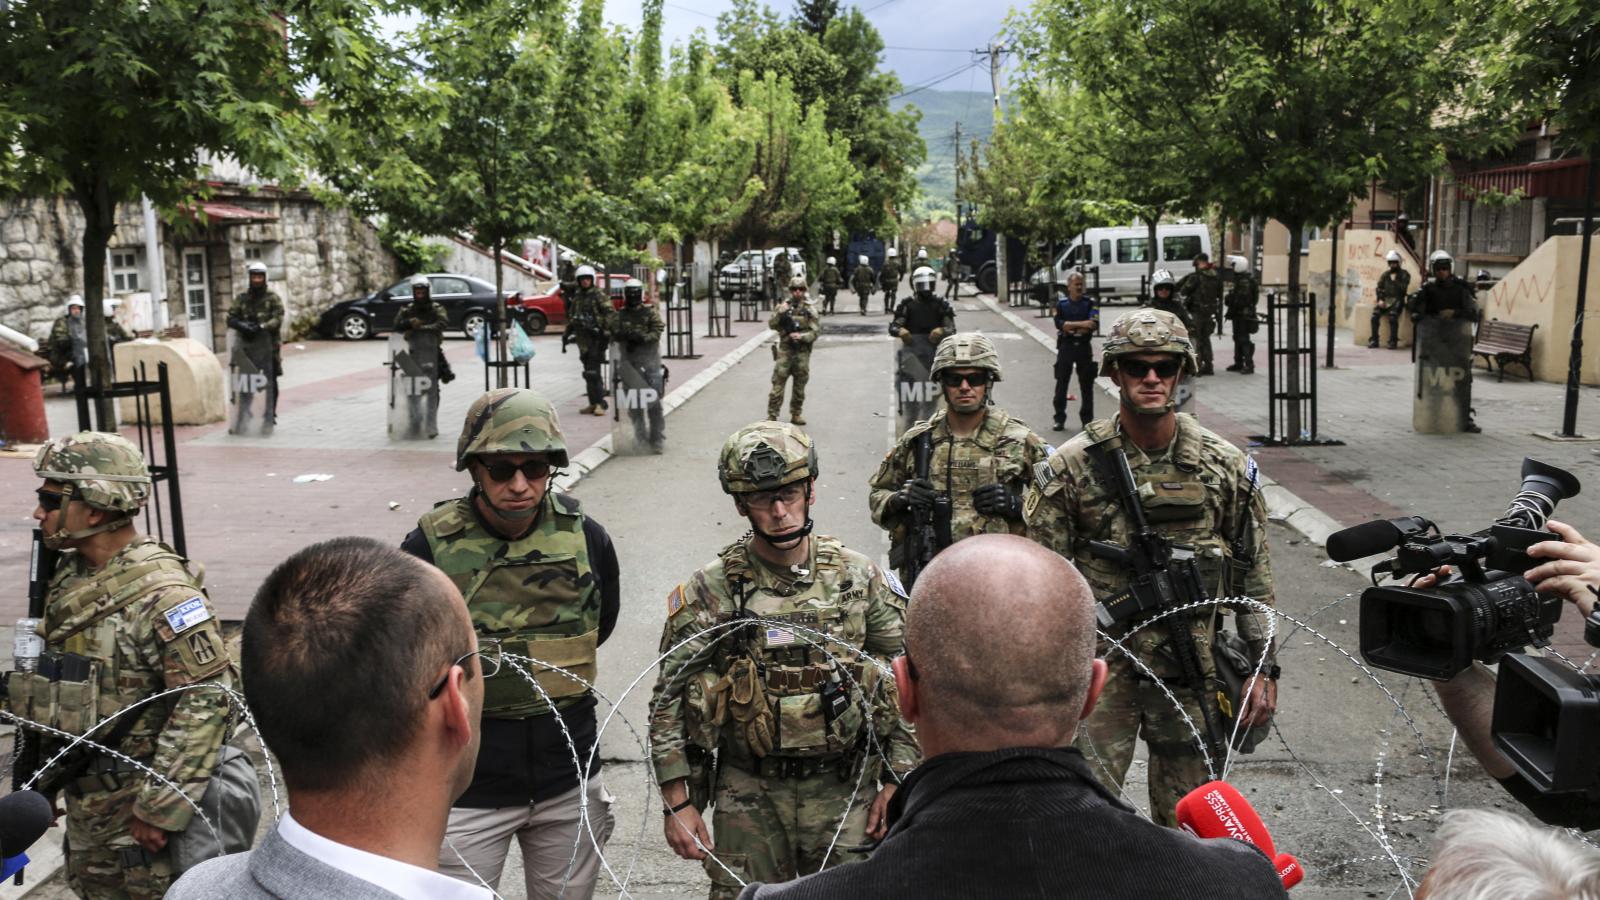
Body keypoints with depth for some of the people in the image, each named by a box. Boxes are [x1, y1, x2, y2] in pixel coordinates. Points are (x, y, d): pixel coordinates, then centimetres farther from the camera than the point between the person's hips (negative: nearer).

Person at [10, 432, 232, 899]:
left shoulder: (160, 593, -25)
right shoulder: (73, 575, 3)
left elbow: (207, 698, -27)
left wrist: (162, 805, -25)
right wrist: (49, 772, 17)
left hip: (135, 810, -9)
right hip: (84, 799, 9)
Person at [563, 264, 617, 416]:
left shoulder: (599, 295, -5)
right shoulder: (577, 299, 17)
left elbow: (611, 313, -13)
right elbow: (571, 319, 25)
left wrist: (607, 332, -20)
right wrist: (566, 335, 21)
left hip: (596, 339, -7)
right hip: (583, 340, 7)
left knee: (592, 373, -13)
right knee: (589, 373, 9)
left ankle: (600, 403, -8)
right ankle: (593, 403, 14)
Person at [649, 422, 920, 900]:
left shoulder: (858, 577, -2)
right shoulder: (710, 590, -6)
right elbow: (669, 703, -2)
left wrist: (899, 781, 1)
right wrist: (678, 803, -5)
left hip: (845, 791, 1)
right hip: (748, 797, -1)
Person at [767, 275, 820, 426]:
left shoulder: (810, 309, 2)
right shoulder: (782, 306, 4)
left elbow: (816, 332, -2)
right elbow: (771, 324, -3)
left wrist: (802, 336, -19)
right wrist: (779, 313, -19)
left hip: (803, 352, 1)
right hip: (785, 350, -1)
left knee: (800, 386, 8)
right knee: (778, 384, -5)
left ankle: (796, 414, 20)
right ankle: (772, 415, -3)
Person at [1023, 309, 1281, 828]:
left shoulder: (1227, 467, 2)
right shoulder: (1071, 467, -4)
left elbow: (1255, 576, 8)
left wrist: (1264, 667, 5)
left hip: (1194, 671, 2)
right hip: (1100, 667, -2)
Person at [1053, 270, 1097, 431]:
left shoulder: (1090, 303, 4)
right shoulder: (1061, 304, 5)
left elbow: (1094, 325, -10)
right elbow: (1059, 324, -11)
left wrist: (1070, 329, -12)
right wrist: (1081, 324, -18)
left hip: (1084, 347, 0)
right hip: (1065, 347, 0)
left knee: (1087, 385, 5)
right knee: (1061, 383, 2)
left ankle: (1087, 419, 13)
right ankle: (1059, 419, 8)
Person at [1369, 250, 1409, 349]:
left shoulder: (1404, 275, 7)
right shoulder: (1385, 275, 18)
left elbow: (1403, 289, -5)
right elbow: (1379, 288, 13)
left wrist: (1395, 280, -9)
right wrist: (1380, 299, -2)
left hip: (1397, 300, -4)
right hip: (1385, 300, 4)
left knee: (1392, 315, -33)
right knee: (1375, 314, -24)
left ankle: (1393, 341, -28)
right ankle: (1374, 340, -19)